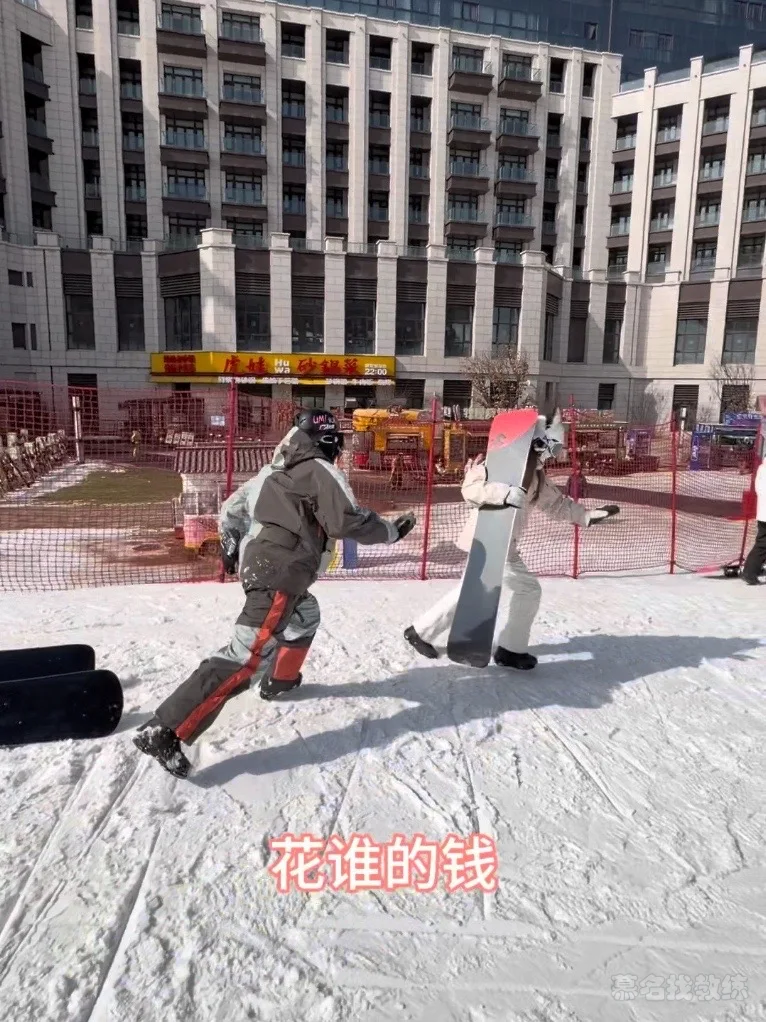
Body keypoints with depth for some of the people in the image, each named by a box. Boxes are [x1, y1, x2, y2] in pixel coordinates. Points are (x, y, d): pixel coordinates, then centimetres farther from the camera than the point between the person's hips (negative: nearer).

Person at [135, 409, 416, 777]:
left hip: (260, 565, 10)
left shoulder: (277, 469, 18)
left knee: (305, 617, 33)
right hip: (279, 573, -10)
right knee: (248, 657, -15)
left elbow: (233, 506, 22)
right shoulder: (321, 471, -5)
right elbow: (348, 521, -14)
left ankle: (279, 681, 45)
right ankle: (165, 732, -19)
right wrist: (390, 530, -1)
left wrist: (231, 545, 34)